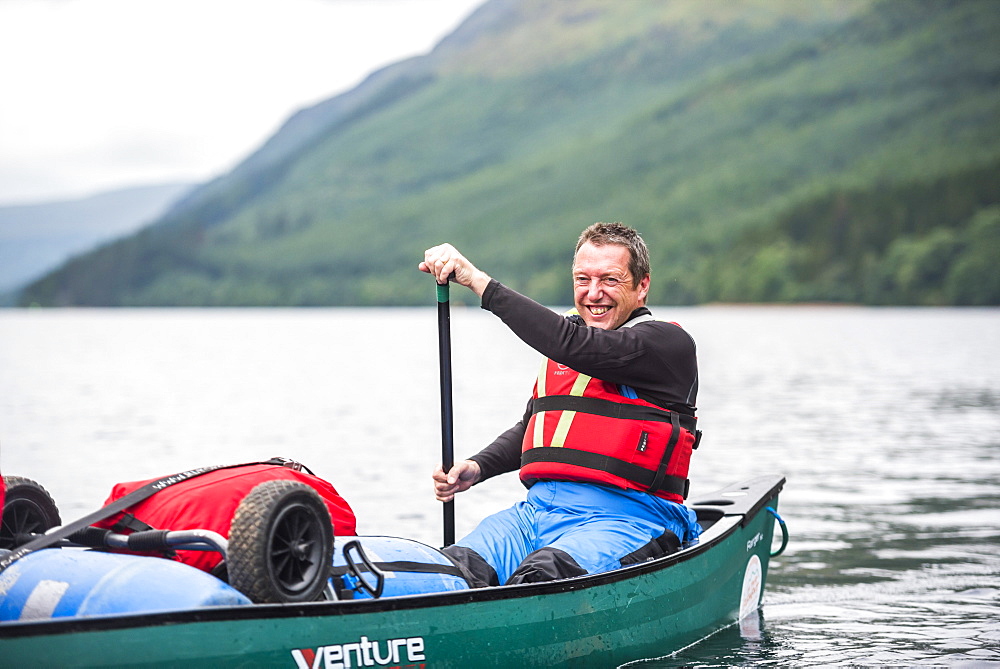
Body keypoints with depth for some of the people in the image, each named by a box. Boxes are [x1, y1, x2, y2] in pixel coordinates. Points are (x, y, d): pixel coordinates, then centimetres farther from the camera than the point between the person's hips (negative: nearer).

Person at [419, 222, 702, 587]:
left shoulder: (670, 344, -3)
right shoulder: (563, 344, 23)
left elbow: (573, 345, -20)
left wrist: (477, 279, -20)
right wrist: (477, 467, 14)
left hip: (624, 520, -6)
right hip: (538, 511, 6)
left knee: (540, 579, -38)